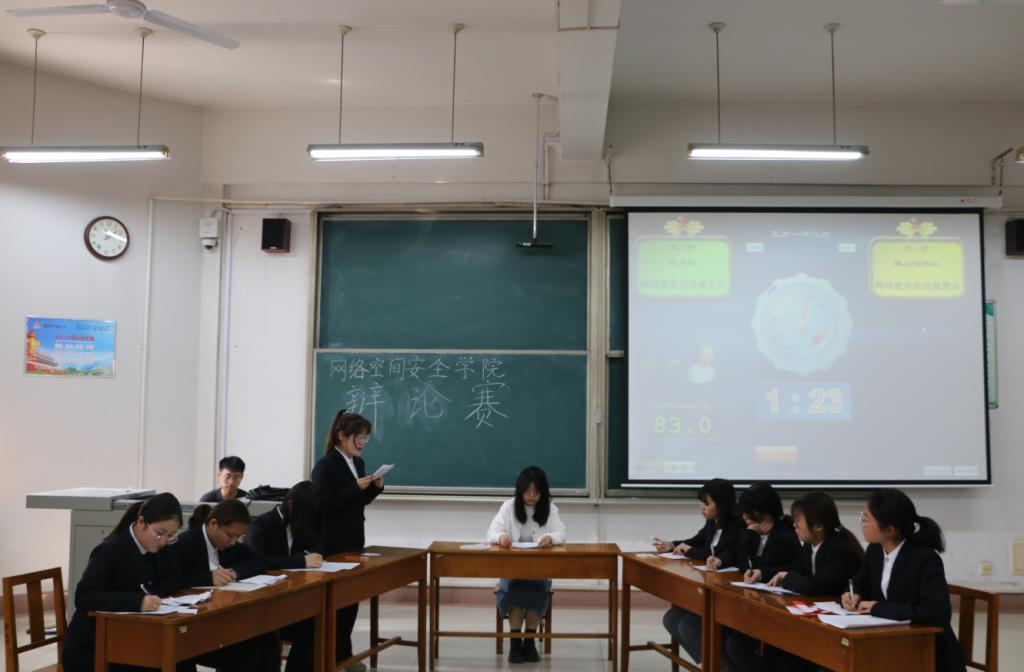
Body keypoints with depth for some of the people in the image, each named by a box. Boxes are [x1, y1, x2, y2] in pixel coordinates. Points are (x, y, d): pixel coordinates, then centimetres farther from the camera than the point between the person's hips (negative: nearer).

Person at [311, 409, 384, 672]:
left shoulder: (358, 463, 10)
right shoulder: (325, 465, -14)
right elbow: (324, 506, -20)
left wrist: (375, 487, -1)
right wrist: (356, 487, -25)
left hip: (354, 540, 8)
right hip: (333, 544, -8)